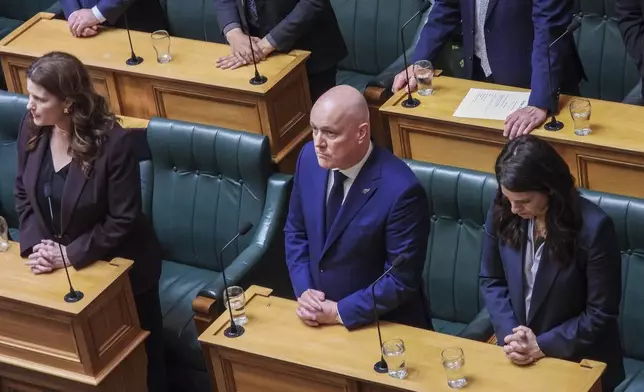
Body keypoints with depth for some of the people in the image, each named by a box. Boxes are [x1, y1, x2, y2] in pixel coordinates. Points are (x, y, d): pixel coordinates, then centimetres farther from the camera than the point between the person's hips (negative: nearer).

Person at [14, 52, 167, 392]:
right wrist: (33, 243, -12)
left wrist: (71, 254, -22)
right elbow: (23, 193, 2)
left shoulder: (112, 142, -26)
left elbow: (122, 220, -20)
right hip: (55, 265, 4)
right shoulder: (31, 127, -10)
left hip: (116, 264, -4)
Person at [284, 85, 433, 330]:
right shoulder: (310, 158, -5)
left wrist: (340, 312, -15)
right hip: (318, 314, 3)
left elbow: (402, 280, -16)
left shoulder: (400, 190, -22)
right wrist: (303, 291, -5)